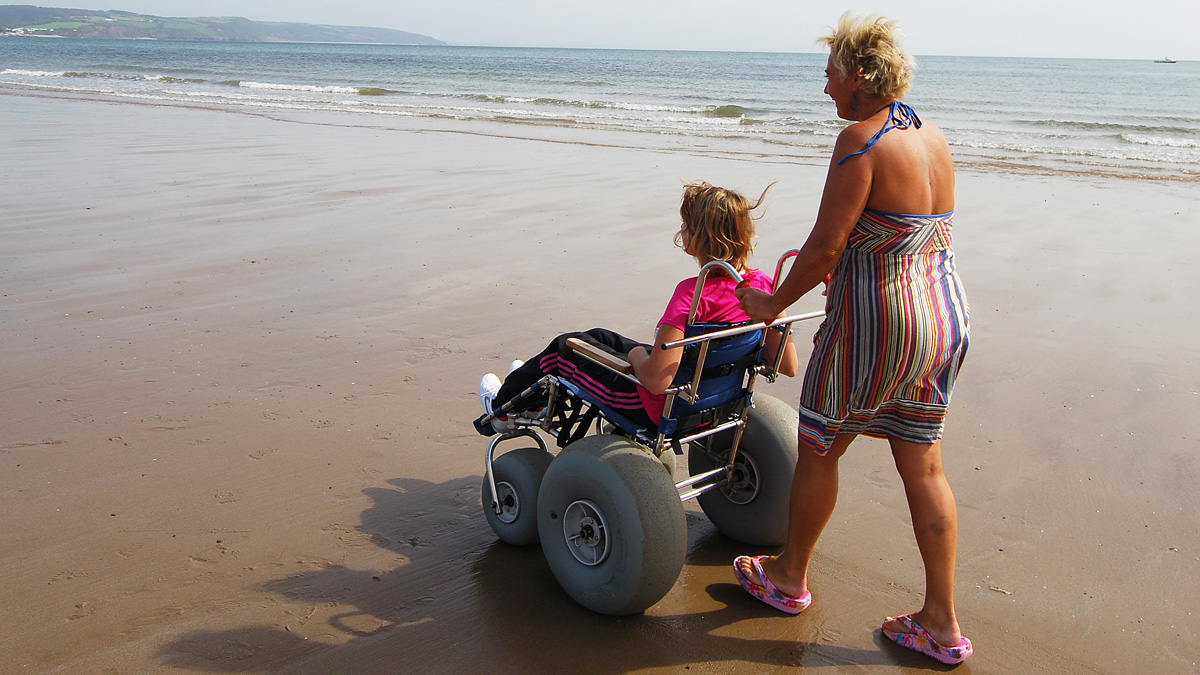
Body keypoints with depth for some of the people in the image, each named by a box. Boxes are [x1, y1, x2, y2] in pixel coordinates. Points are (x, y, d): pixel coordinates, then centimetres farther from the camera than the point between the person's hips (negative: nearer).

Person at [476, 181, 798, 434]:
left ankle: (504, 406, 46)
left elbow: (656, 380, -34)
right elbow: (788, 366, -5)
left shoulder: (693, 293, -33)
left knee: (564, 348, 17)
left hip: (658, 410, -8)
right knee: (598, 336, 27)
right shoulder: (762, 285, -12)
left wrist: (637, 355, -13)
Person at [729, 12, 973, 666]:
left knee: (818, 448, 12)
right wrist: (836, 271, 23)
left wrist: (774, 303, -3)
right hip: (945, 314, 8)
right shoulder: (934, 139, 9)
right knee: (922, 466, 13)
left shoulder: (861, 139, -16)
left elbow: (825, 246, -18)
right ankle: (942, 624, 21)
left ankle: (789, 576, 33)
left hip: (876, 322, -8)